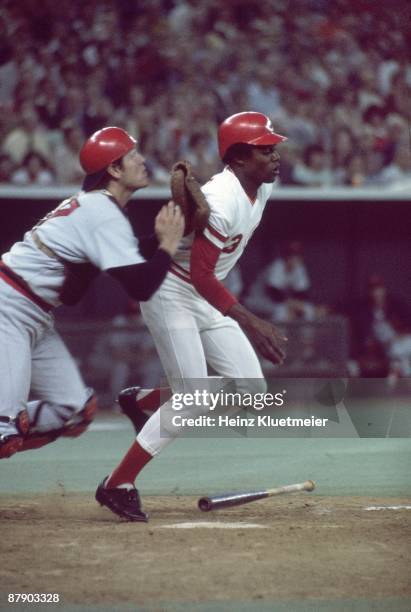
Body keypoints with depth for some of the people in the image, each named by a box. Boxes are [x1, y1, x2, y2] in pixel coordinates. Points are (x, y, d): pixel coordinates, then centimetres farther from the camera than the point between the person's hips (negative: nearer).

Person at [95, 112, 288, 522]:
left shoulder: (262, 188, 1)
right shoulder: (223, 200, -27)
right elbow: (200, 273, -31)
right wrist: (248, 322, -34)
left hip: (207, 299, 9)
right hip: (171, 293, -9)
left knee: (251, 389, 1)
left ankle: (142, 400, 18)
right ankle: (117, 486, -5)